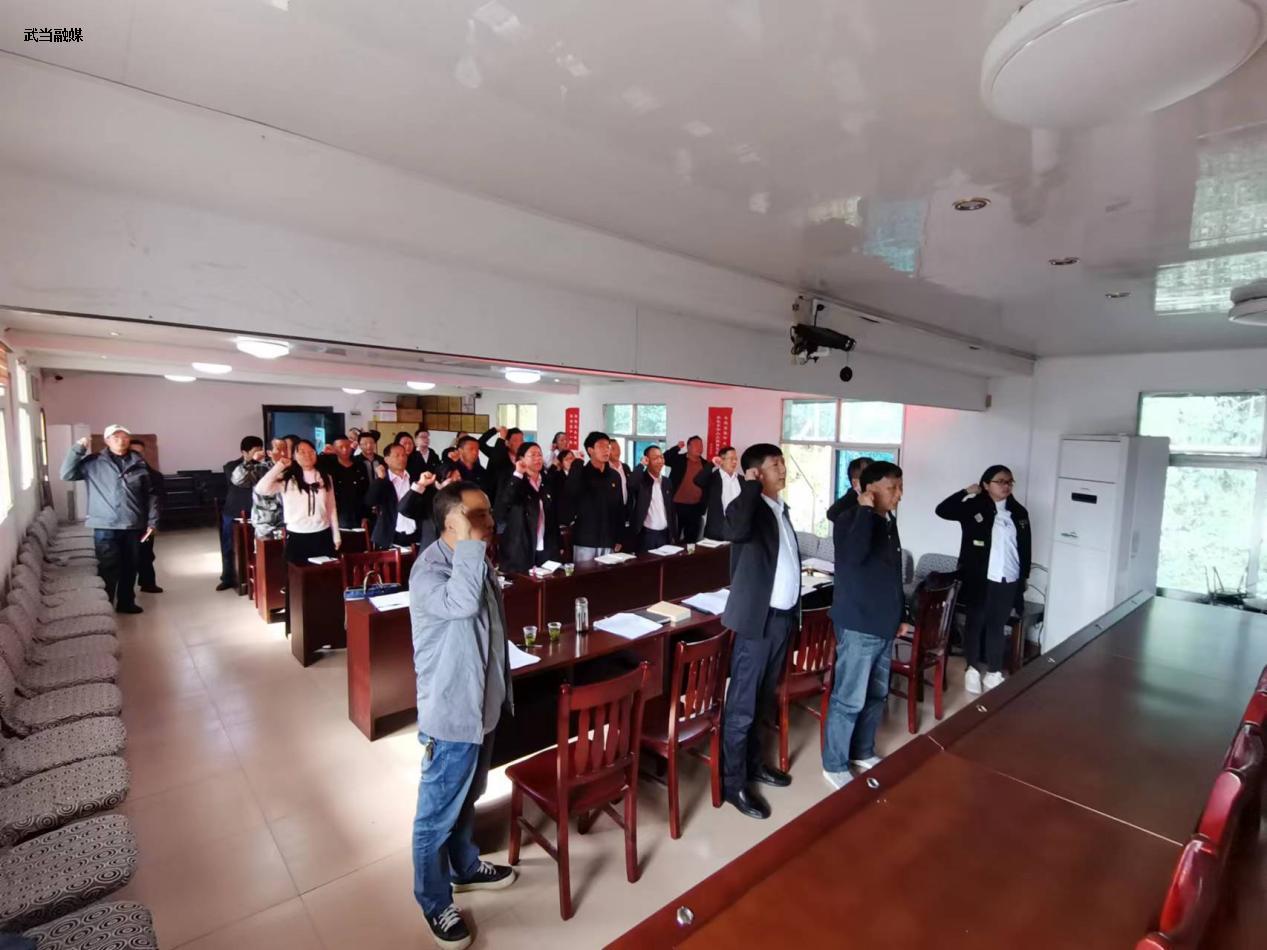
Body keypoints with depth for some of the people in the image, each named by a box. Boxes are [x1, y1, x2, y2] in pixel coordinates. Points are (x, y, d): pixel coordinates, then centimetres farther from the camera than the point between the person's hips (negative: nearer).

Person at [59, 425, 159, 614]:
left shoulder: (139, 464, 5)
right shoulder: (93, 463, 2)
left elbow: (150, 495, 6)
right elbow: (66, 475, -9)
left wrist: (152, 521, 0)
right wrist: (78, 448, -13)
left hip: (133, 527, 3)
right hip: (105, 528, -2)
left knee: (130, 568, 12)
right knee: (108, 570, -1)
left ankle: (126, 603, 26)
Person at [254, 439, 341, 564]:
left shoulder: (325, 478, 7)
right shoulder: (286, 479, -2)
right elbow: (260, 489, -19)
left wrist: (336, 536, 9)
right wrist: (279, 466, -13)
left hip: (323, 535, 2)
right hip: (297, 537, -2)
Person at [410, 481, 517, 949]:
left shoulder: (475, 560, 3)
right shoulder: (429, 569, -24)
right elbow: (461, 603, -46)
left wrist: (503, 690, 20)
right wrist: (469, 541, -38)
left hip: (480, 703, 8)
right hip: (450, 712, -8)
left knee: (466, 800, 27)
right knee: (438, 813, 13)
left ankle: (465, 867, 48)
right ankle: (434, 901, 35)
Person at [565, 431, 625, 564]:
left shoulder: (614, 476, 8)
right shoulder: (580, 474, -4)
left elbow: (620, 507, 11)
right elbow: (570, 501, -20)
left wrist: (619, 538, 9)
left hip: (608, 542, 4)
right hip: (585, 541, -4)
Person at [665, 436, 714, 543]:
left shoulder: (706, 464, 7)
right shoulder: (678, 459, 0)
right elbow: (664, 459, -15)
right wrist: (677, 447, -22)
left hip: (695, 508, 3)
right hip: (677, 506, -3)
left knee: (691, 540, 10)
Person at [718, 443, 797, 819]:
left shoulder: (782, 508, 13)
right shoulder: (749, 507, -13)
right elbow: (736, 530, -38)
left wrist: (795, 609, 18)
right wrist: (751, 485, -25)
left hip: (783, 615, 8)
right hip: (757, 618, -8)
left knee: (764, 699, 21)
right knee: (742, 704, 2)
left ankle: (753, 762, 37)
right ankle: (733, 782, 16)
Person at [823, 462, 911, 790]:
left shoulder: (889, 522, 10)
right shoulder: (849, 520, -15)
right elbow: (853, 555, -37)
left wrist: (901, 615, 21)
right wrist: (865, 509, -28)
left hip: (884, 625, 9)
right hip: (858, 626, -8)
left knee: (876, 694, 20)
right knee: (849, 699, 0)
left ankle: (863, 752, 37)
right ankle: (834, 765, 16)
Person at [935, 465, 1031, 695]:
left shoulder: (1019, 512, 6)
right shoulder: (974, 507, -6)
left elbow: (1025, 547, 12)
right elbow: (942, 510, -16)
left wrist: (1025, 575, 15)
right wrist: (966, 492, -16)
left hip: (1009, 582, 3)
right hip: (980, 579, -3)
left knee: (997, 626, 13)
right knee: (975, 623, 9)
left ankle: (994, 672, 25)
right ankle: (972, 669, 23)